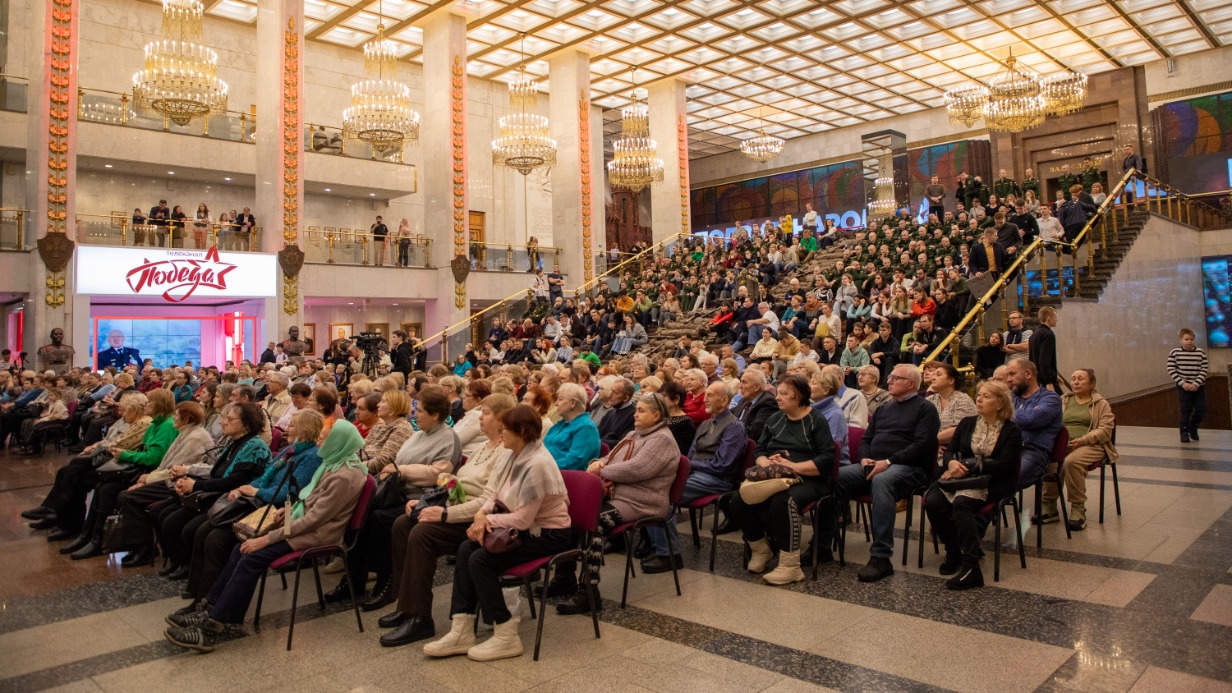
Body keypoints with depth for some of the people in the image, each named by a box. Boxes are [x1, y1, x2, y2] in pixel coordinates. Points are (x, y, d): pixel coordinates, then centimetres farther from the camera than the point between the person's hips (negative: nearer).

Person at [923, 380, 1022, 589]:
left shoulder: (1011, 430, 4)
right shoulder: (967, 423, 17)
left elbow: (1004, 464, -8)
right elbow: (950, 451, 13)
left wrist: (968, 466, -16)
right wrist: (952, 462, -12)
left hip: (992, 482, -4)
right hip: (962, 477, 5)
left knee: (961, 502, -35)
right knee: (932, 501, -26)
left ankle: (971, 569, -33)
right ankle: (954, 552, -3)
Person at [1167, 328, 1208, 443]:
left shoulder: (1201, 353, -1)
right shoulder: (1174, 353, -6)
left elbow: (1204, 370, -3)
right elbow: (1171, 371, -6)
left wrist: (1196, 384, -14)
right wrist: (1183, 383, -15)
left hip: (1199, 386, 2)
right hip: (1183, 387, -2)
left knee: (1201, 409, 3)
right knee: (1186, 410, -3)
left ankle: (1193, 428, 27)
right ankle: (1184, 432, 11)